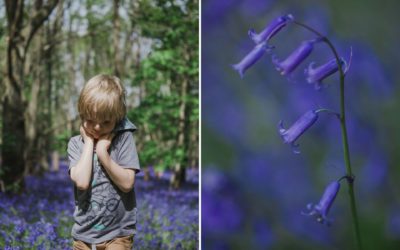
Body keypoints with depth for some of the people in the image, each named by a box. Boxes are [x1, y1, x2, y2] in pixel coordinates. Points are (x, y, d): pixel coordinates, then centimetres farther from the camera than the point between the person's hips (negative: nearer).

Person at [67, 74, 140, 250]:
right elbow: (82, 181, -18)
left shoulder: (124, 138, -7)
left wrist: (102, 152, -19)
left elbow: (127, 183, -14)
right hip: (84, 231, 3)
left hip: (117, 232, -3)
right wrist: (89, 143, -12)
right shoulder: (76, 143, -2)